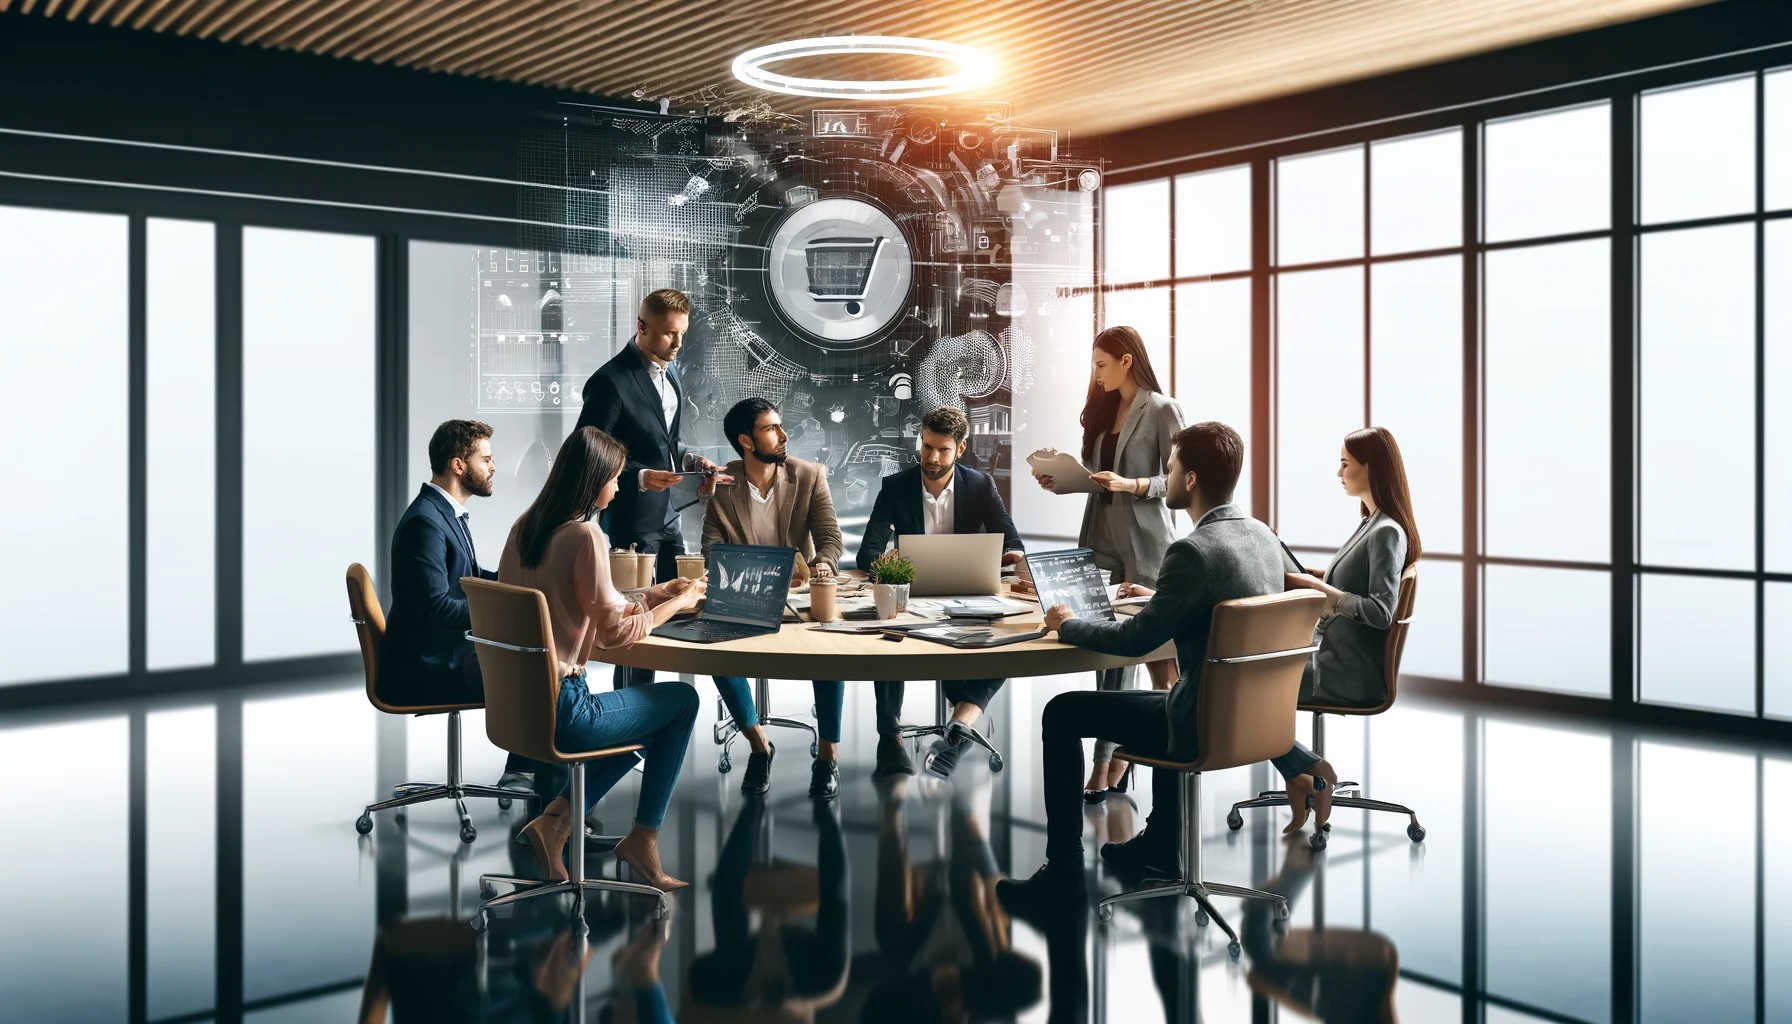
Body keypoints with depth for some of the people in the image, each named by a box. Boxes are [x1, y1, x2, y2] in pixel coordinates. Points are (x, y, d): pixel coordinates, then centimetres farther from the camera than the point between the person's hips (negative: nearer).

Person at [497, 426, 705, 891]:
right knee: (682, 700, 11)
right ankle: (643, 838, 16)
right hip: (559, 709, -8)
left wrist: (650, 595, 17)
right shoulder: (585, 535, -17)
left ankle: (555, 818, 15)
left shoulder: (525, 525, 7)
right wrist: (678, 603, 1)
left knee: (650, 722, 27)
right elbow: (614, 632, -13)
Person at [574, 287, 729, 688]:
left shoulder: (670, 373, 10)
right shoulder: (611, 381, -17)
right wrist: (639, 478, -28)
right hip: (632, 523, -8)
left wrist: (692, 462, 3)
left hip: (667, 517, 8)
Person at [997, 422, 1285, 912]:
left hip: (1209, 723, -9)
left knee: (1062, 713, 3)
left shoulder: (1194, 550, -23)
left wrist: (1068, 625, -4)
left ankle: (1063, 868, 10)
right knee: (1165, 696, 38)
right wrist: (1158, 598, 23)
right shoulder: (1262, 535, 4)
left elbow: (1136, 640, -19)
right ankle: (1159, 847, 41)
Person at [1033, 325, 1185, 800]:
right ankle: (1111, 755, 9)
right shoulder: (1103, 410, 15)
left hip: (1146, 543, -6)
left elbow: (1178, 480, -10)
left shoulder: (1162, 410, -6)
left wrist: (1131, 485, -23)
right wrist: (1060, 482, 2)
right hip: (1101, 539, 6)